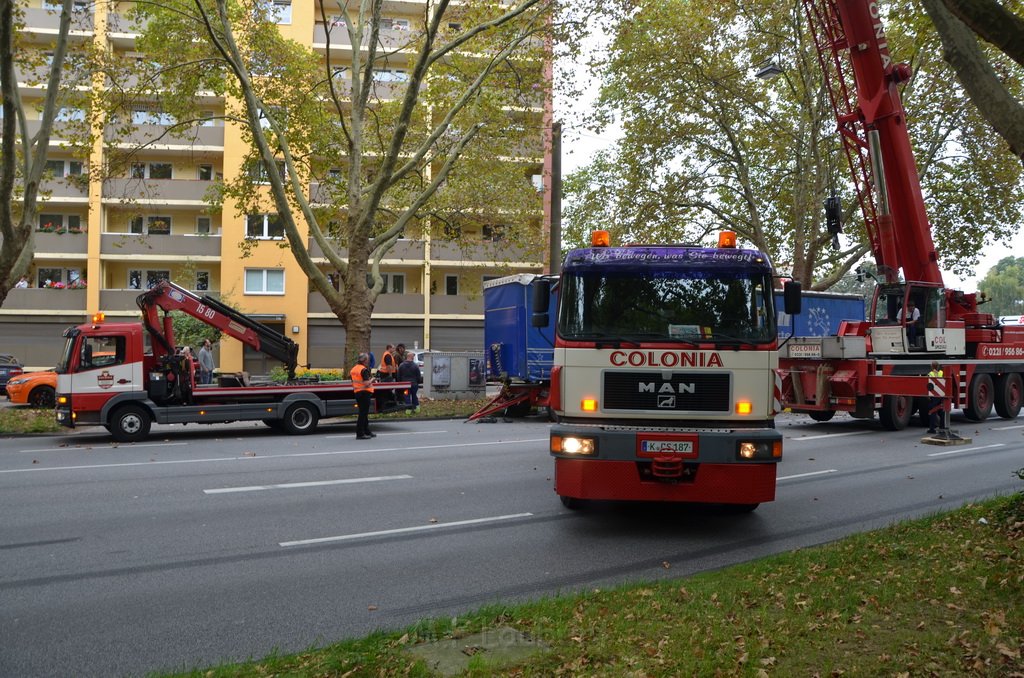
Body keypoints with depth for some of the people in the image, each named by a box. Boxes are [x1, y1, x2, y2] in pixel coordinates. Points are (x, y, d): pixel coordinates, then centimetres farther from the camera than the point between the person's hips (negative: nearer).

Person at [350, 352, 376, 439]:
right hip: (365, 392, -9)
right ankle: (360, 434, -4)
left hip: (357, 392, 9)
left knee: (363, 413, 17)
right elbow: (366, 383, -22)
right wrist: (372, 379, -5)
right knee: (363, 413, -5)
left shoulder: (353, 369, 11)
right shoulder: (364, 369, -16)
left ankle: (367, 431, 27)